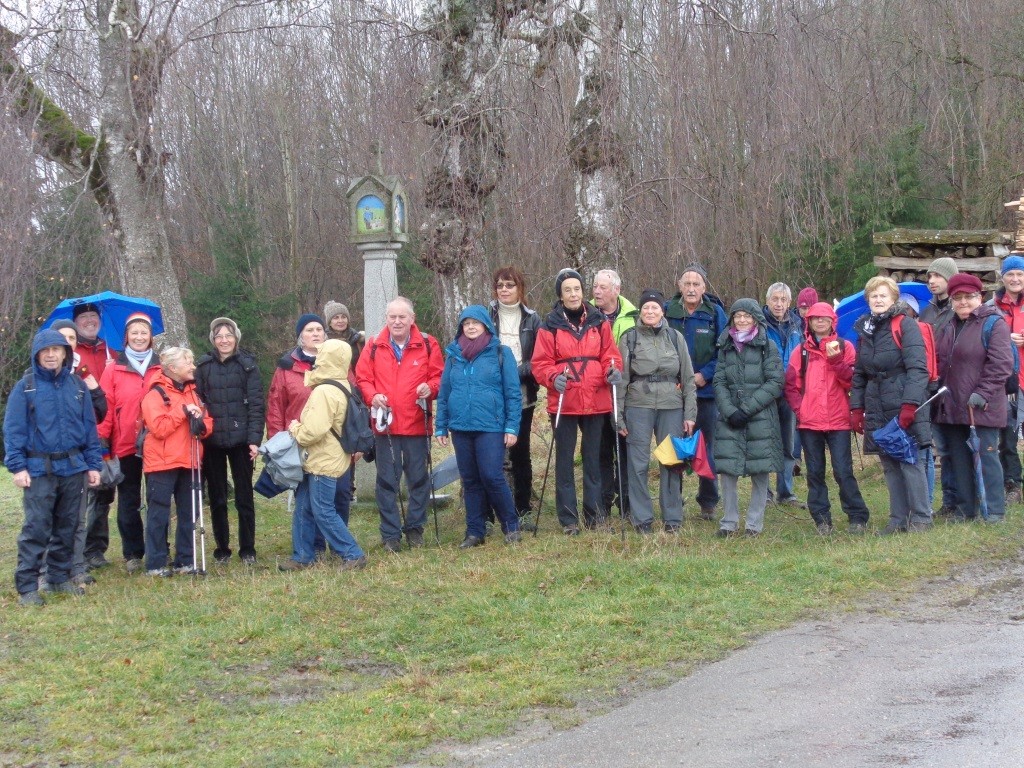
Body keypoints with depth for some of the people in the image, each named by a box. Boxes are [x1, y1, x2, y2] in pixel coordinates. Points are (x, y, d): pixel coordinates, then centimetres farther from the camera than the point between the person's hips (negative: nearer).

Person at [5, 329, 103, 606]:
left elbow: (89, 426, 10)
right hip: (39, 469, -4)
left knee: (67, 527, 12)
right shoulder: (25, 387, -3)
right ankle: (27, 587, -4)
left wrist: (93, 464, 6)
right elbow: (13, 429, -5)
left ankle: (59, 577, 24)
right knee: (36, 529, -8)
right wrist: (17, 466, -13)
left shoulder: (77, 386, 7)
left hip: (73, 468, 4)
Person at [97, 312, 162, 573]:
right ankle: (133, 554, 14)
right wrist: (102, 438, -8)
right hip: (125, 445, -1)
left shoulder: (162, 368, 6)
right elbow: (106, 407, -2)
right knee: (129, 502, 6)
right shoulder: (114, 370, 2)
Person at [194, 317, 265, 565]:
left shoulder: (247, 365, 1)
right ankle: (222, 549, 17)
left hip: (240, 440, -2)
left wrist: (255, 439, -10)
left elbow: (256, 404, -3)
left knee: (244, 496, 3)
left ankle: (248, 550, 11)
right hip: (212, 441, 2)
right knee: (217, 498, 8)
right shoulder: (203, 367, 5)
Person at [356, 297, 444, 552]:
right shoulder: (374, 346, 3)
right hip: (386, 424, 0)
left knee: (418, 477, 8)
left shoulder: (427, 344, 1)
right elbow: (362, 378, 5)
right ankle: (390, 534, 10)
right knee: (387, 480, 4)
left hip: (417, 424, 0)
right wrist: (372, 396, -14)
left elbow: (439, 376, 3)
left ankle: (415, 526, 22)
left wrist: (430, 387, -17)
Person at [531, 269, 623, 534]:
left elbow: (609, 354, 8)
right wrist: (554, 377, -22)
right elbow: (541, 363, -3)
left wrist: (613, 370, -13)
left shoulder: (598, 322, 7)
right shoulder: (550, 326, 0)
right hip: (563, 402, -2)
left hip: (596, 401, 2)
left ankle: (595, 513, 20)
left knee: (593, 458, 11)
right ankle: (568, 519, 6)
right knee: (564, 459, 1)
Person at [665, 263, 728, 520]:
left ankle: (708, 503, 17)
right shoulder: (668, 312, 0)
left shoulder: (715, 313, -1)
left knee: (707, 449, 6)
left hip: (706, 391, 0)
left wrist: (704, 375, -12)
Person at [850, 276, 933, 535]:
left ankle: (921, 518, 3)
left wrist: (910, 405, -20)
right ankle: (898, 519, 14)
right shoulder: (864, 329, 14)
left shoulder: (905, 325, -5)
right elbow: (858, 374, 18)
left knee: (910, 462, -6)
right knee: (889, 465, 8)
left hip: (905, 406, -6)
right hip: (877, 410, 6)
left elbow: (917, 368, -13)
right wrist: (856, 408, 9)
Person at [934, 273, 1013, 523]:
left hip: (982, 406, -7)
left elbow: (1001, 364, -13)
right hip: (952, 406, 7)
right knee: (959, 458, 11)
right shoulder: (949, 328, 15)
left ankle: (995, 510, 2)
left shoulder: (993, 324, -6)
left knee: (988, 455, -4)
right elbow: (938, 362, 22)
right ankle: (965, 508, 19)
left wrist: (982, 393, -18)